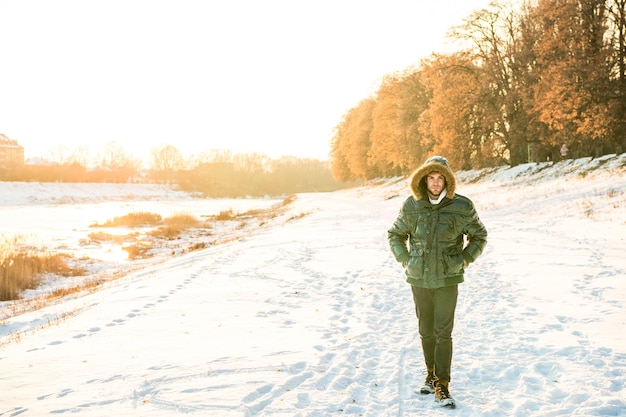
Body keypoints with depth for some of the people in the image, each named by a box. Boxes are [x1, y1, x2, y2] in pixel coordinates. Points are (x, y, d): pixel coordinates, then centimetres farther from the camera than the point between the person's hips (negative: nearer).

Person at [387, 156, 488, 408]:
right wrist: (406, 262, 3)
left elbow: (479, 236, 9)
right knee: (426, 331, 12)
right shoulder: (411, 207, -3)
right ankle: (431, 373, 31)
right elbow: (395, 235, 13)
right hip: (419, 280, 2)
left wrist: (463, 262, 0)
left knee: (443, 333, -5)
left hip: (447, 280, -2)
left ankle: (441, 385, 3)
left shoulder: (462, 207, -7)